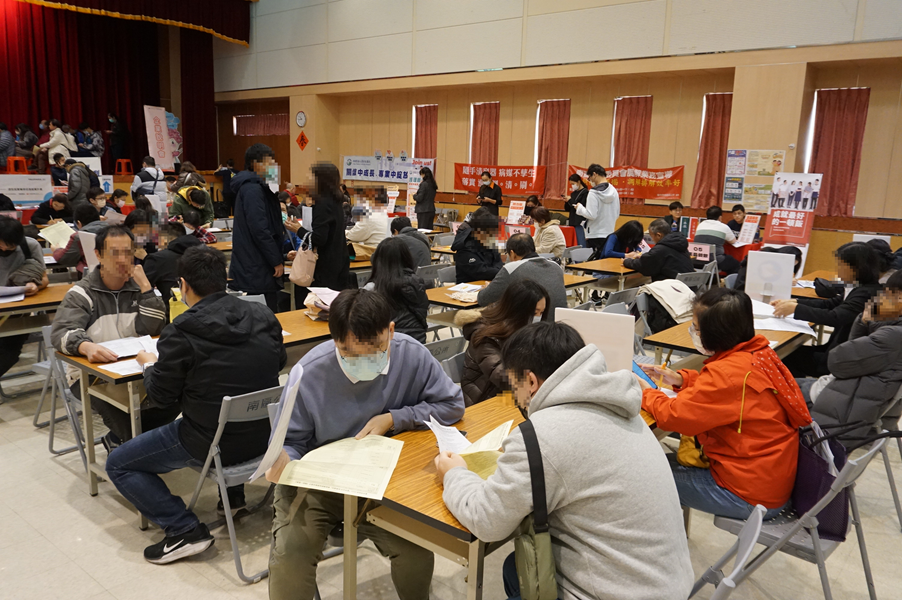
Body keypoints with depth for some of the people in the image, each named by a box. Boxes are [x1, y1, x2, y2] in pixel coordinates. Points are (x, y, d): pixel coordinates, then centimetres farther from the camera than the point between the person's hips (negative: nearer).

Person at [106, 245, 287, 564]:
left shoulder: (180, 333, -19)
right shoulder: (264, 316, -6)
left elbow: (161, 399, -8)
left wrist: (149, 365, 13)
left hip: (212, 443, -6)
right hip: (264, 434, 6)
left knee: (118, 464, 13)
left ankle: (185, 530, 3)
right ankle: (233, 494, 36)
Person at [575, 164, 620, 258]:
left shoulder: (593, 193, -14)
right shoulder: (614, 191, 7)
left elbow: (591, 215, -17)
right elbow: (617, 214, 13)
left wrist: (580, 208, -3)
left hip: (595, 236, -6)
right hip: (609, 235, 7)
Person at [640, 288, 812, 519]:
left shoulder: (729, 372, -28)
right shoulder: (758, 352, -2)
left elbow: (674, 415, -24)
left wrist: (646, 393, -6)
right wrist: (680, 379, 6)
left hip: (753, 496, -9)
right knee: (675, 459, 20)